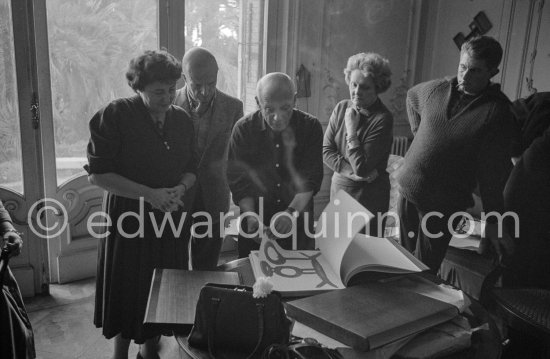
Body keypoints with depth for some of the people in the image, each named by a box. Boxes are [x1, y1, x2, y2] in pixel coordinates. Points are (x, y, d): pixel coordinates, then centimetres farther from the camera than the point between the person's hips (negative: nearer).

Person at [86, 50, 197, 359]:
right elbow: (98, 174, -14)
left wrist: (180, 189, -10)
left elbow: (191, 169, 13)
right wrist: (150, 194, -19)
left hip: (172, 216, 5)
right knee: (128, 290, 7)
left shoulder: (182, 119, 4)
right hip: (129, 215, -4)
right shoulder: (116, 115, -11)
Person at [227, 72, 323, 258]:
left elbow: (310, 179, -13)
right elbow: (238, 180, -9)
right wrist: (251, 217, -22)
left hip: (299, 223, 0)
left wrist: (291, 212, -26)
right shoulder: (244, 129, -8)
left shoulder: (310, 127, -8)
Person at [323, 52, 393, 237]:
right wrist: (350, 171, -15)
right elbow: (326, 150, -2)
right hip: (339, 188, 5)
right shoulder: (342, 108, 0)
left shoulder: (383, 119, -17)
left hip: (369, 196, -5)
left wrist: (351, 130, -18)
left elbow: (361, 168, -20)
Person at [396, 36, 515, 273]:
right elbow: (411, 96, 26)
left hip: (445, 206, -5)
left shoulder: (497, 111, -12)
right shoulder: (435, 90, 2)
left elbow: (494, 171, -14)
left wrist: (493, 220, -14)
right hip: (407, 190, 5)